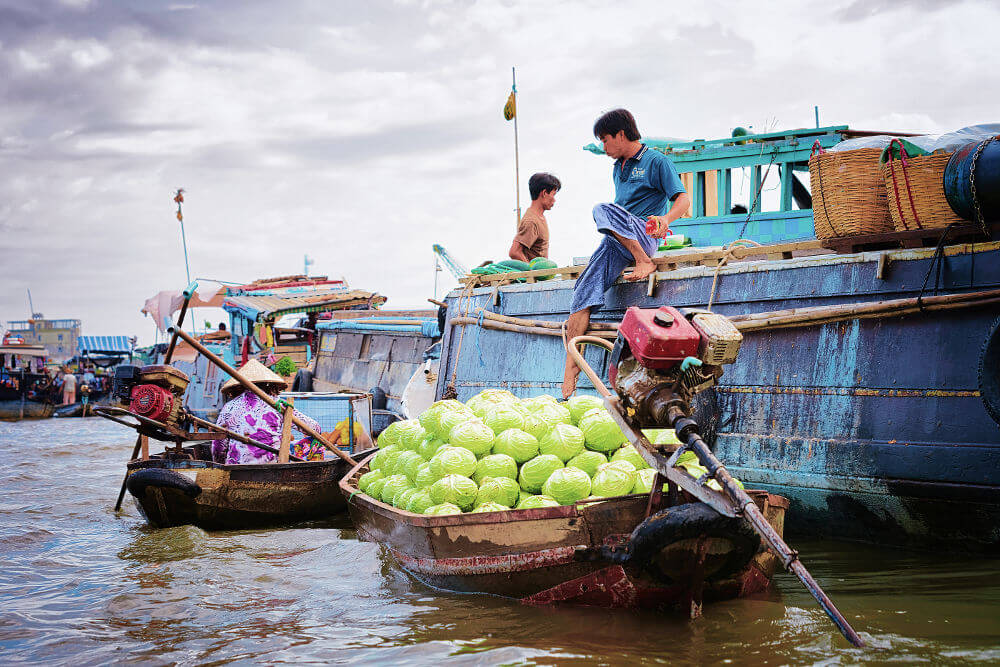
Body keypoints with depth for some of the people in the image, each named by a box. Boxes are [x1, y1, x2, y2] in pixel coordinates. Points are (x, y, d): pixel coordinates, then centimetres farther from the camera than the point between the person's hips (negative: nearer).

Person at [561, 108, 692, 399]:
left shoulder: (656, 161, 2)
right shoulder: (618, 168, 25)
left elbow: (683, 200, -8)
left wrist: (665, 219, -28)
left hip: (644, 236, -6)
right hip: (618, 242, 7)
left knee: (602, 210, -33)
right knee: (584, 291, -14)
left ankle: (644, 262, -26)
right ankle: (571, 362, -18)